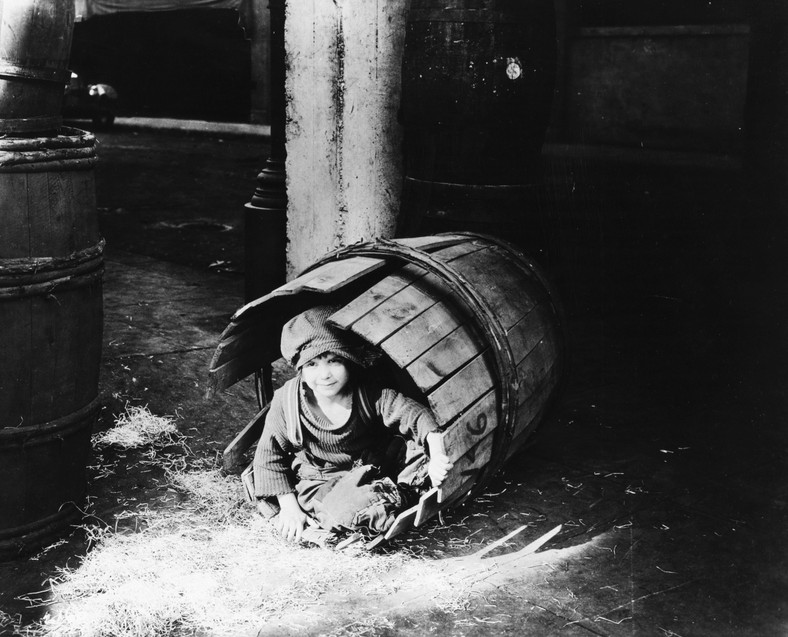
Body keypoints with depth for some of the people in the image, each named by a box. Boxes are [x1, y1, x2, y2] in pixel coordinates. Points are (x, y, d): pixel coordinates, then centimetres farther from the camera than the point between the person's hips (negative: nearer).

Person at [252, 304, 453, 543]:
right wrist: (289, 506, -11)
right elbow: (270, 454, -5)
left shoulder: (370, 395, -15)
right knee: (347, 510, -35)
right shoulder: (287, 402, -14)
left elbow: (413, 413, -25)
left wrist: (437, 453, -45)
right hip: (322, 484, -1)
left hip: (371, 469, 1)